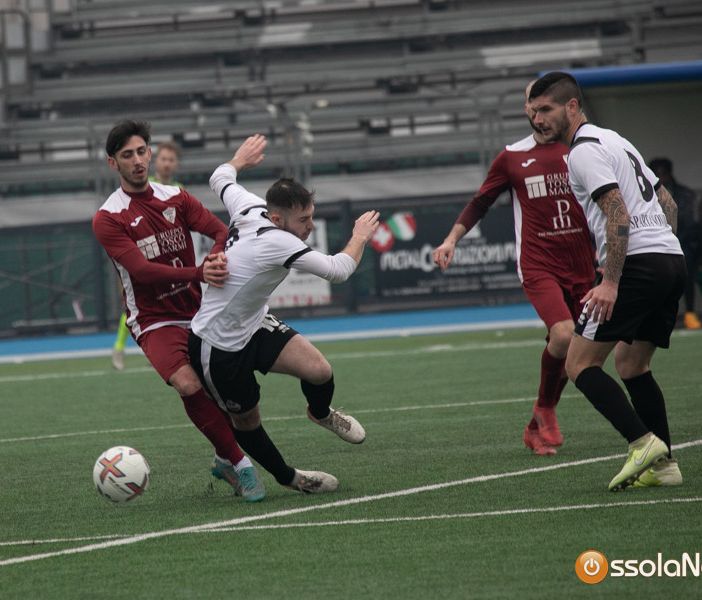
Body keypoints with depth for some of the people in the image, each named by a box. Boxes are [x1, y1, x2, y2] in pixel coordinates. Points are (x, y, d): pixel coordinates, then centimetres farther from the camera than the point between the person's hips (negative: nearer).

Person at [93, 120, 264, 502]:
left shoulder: (176, 198, 9)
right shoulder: (107, 219, -6)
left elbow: (221, 231, -1)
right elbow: (141, 269, -19)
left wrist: (217, 257, -26)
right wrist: (199, 273, -32)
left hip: (198, 311, 5)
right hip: (154, 322, -5)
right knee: (188, 383, -28)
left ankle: (225, 460, 21)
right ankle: (239, 463, -16)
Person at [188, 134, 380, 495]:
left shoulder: (252, 208, -8)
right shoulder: (277, 242, -32)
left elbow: (221, 180, 15)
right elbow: (338, 270, -25)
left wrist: (241, 159, 36)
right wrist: (360, 237, -6)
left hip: (254, 325, 8)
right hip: (218, 348, -8)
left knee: (320, 372, -6)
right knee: (245, 418, 7)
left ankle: (320, 413, 26)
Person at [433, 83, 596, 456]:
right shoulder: (512, 157, 4)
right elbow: (480, 202, 13)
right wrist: (452, 239, 2)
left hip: (580, 266, 3)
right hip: (537, 265, -2)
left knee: (569, 352, 5)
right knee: (563, 334, -25)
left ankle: (536, 428, 24)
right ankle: (545, 409, -1)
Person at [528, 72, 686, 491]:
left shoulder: (585, 151, -7)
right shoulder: (616, 141, 24)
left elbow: (619, 215, -18)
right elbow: (667, 202, 25)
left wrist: (610, 283, -21)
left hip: (638, 264, -10)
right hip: (672, 260, 10)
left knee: (580, 363, -6)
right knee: (632, 364, 19)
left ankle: (644, 442, -18)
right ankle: (663, 465, 12)